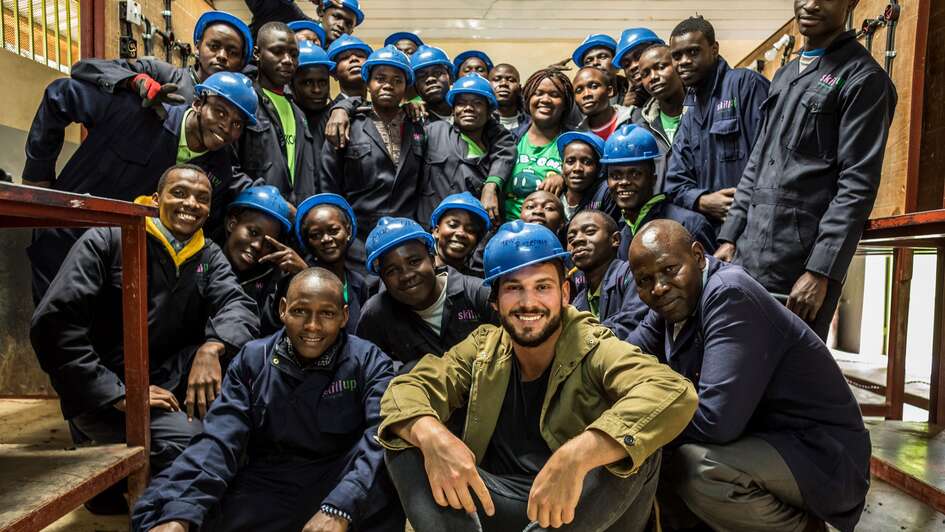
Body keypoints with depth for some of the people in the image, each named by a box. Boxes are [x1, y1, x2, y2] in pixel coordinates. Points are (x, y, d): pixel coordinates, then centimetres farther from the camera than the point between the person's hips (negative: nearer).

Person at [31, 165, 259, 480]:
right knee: (188, 438, -29)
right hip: (104, 397, -4)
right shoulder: (106, 241, -8)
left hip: (170, 380, 5)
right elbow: (53, 323, -16)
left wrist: (211, 348, -32)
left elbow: (238, 305, -9)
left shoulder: (209, 256, 7)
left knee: (235, 345, -20)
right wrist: (118, 394, -21)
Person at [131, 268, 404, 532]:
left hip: (346, 483, -1)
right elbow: (219, 440, -10)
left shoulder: (369, 362, -7)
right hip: (268, 486, 1)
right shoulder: (252, 360, 0)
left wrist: (339, 509, -38)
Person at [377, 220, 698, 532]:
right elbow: (405, 389, -7)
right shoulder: (481, 349, 0)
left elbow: (675, 393, -31)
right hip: (497, 504, 3)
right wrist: (432, 436, -31)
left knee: (634, 442, -30)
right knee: (406, 440, -14)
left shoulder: (594, 350, -13)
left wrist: (575, 456, -44)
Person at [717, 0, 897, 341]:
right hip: (748, 255, 7)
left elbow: (858, 185, -11)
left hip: (802, 264, -6)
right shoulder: (785, 75, 20)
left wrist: (821, 271, -18)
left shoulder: (864, 79, -3)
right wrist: (731, 236, 11)